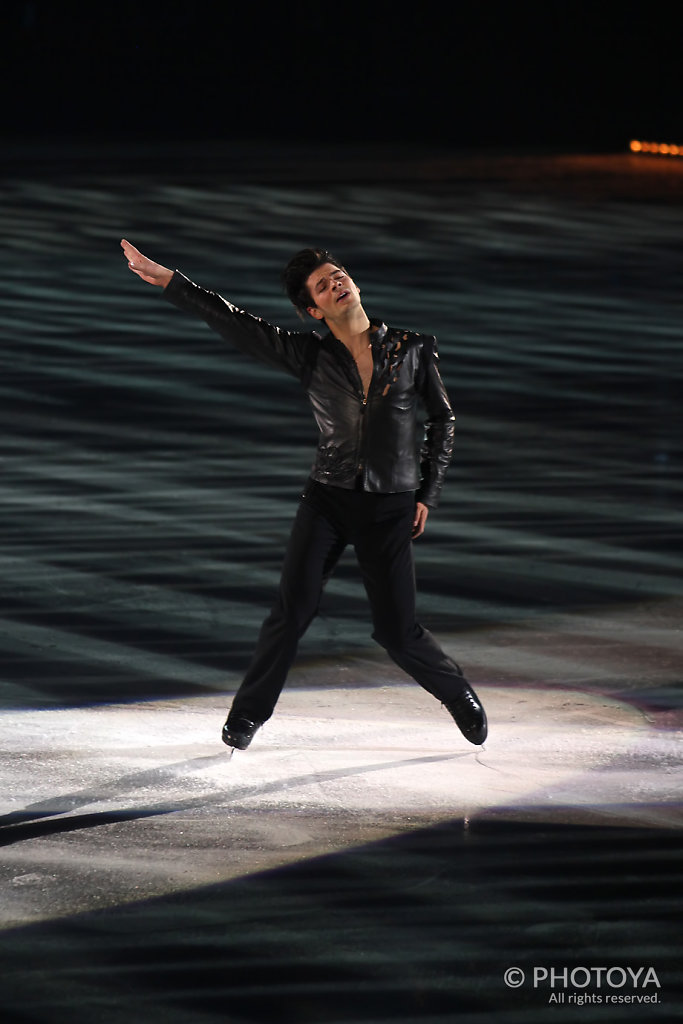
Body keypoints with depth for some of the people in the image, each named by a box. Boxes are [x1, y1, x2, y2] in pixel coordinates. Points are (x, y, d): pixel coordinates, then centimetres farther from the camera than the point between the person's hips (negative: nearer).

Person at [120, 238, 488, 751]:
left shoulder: (412, 348, 1)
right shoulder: (311, 354, 2)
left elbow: (443, 417, 10)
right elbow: (236, 323, -1)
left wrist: (428, 493, 5)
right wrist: (168, 280, -6)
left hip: (390, 507, -1)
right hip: (328, 498, 1)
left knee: (397, 631, -2)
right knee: (292, 611, -9)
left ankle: (459, 695, 24)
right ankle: (249, 713, 7)